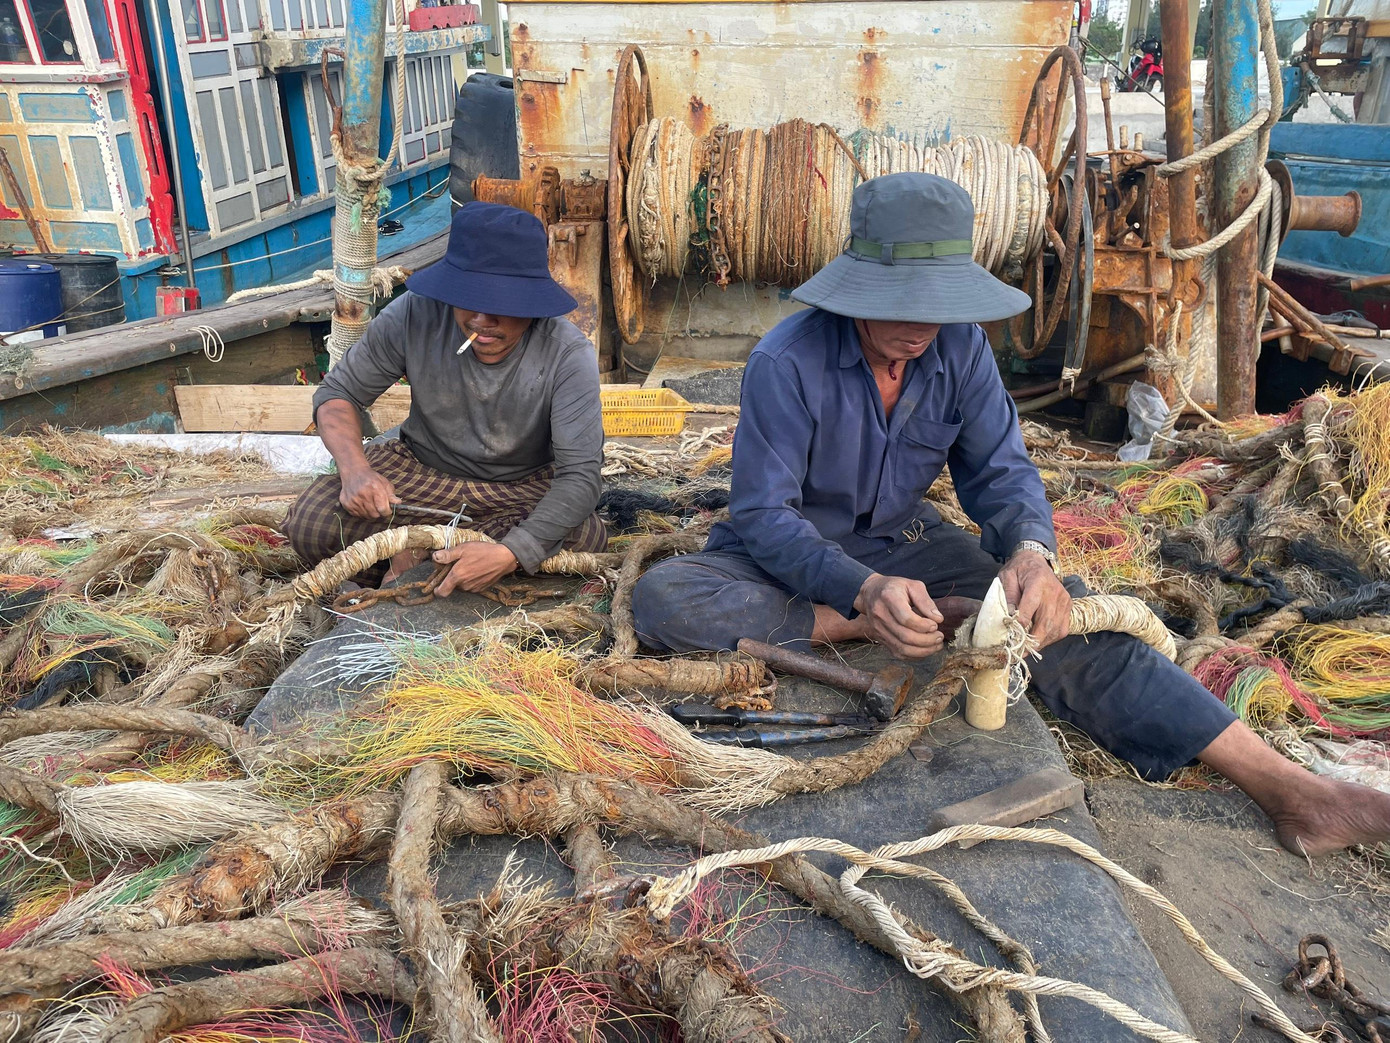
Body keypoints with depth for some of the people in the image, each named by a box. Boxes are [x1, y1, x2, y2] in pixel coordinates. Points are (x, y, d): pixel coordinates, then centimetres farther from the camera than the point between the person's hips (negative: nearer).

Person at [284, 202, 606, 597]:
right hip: (422, 465, 0)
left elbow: (580, 475, -29)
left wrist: (510, 553, -44)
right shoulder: (414, 314, -21)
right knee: (310, 524, -23)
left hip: (524, 485, 0)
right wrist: (354, 468, -31)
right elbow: (338, 391, -9)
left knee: (586, 539, -32)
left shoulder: (568, 354, -27)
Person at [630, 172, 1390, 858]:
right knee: (662, 598, -32)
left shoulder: (960, 346, -9)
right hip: (791, 555, -2)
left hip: (900, 541, 3)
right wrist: (865, 592, -41)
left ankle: (1277, 781, -19)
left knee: (1057, 618, -20)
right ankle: (865, 629, -24)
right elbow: (763, 514, -24)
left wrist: (1030, 553, -31)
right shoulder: (787, 362, -23)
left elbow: (999, 469, -7)